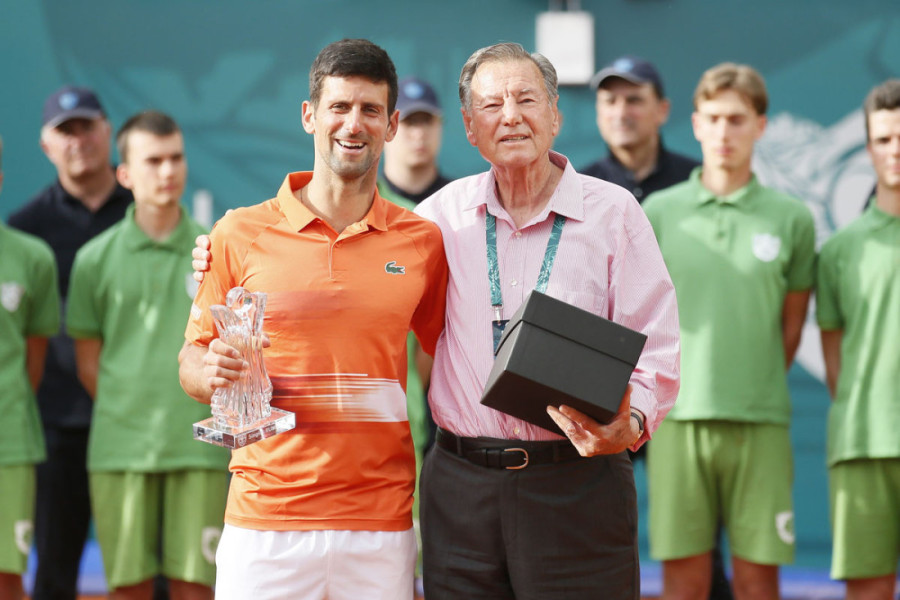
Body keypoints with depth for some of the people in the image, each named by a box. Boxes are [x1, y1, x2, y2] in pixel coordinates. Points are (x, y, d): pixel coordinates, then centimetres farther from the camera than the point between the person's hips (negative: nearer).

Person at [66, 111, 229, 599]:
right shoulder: (96, 259, 5)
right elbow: (87, 357, 9)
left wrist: (213, 411, 5)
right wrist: (129, 413, 5)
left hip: (200, 449, 0)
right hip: (119, 448, 0)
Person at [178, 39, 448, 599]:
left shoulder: (422, 243, 6)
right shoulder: (241, 234, 2)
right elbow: (194, 358, 10)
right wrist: (210, 372, -13)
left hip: (381, 525, 1)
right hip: (264, 518, -1)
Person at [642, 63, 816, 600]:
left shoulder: (791, 218, 4)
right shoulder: (658, 213, 5)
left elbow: (792, 328, 10)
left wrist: (756, 389, 7)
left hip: (761, 421, 0)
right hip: (677, 416, 0)